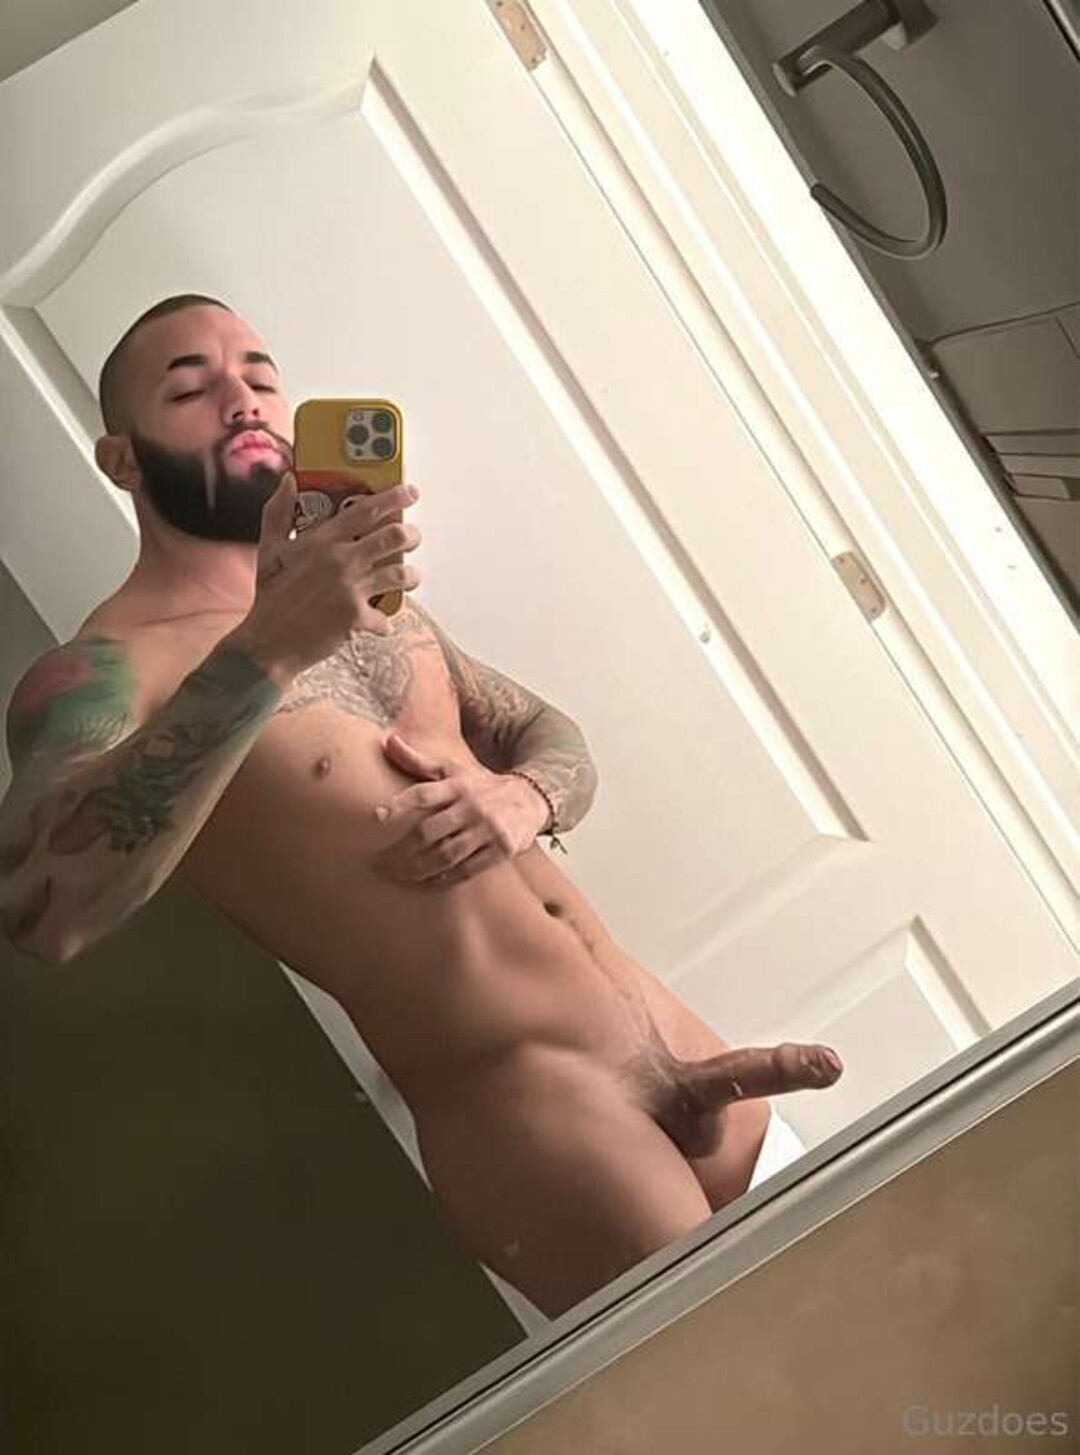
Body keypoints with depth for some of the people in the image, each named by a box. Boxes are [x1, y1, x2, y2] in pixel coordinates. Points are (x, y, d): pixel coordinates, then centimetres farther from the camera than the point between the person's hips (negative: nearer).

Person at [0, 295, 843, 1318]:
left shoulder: (368, 600, 14)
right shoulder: (100, 671, -11)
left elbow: (556, 737, 19)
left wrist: (522, 798, -6)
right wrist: (263, 652, -37)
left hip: (660, 1026, 8)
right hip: (513, 1096, -7)